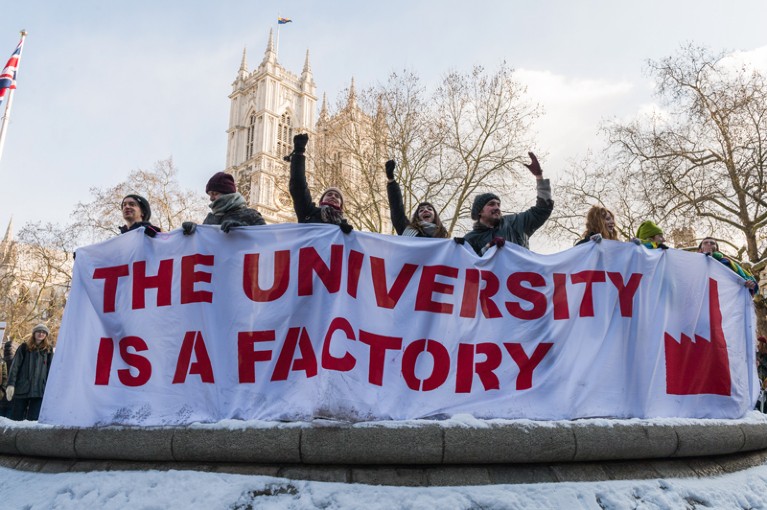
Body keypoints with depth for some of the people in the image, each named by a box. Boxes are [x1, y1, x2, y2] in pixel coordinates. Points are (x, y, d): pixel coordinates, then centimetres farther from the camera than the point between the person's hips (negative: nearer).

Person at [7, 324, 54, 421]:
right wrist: (11, 384, -9)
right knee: (16, 418, 3)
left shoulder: (48, 349, 11)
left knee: (33, 420, -5)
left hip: (40, 390, 0)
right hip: (22, 388, 0)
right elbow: (15, 366, 1)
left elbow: (50, 369, 7)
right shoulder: (24, 347, 8)